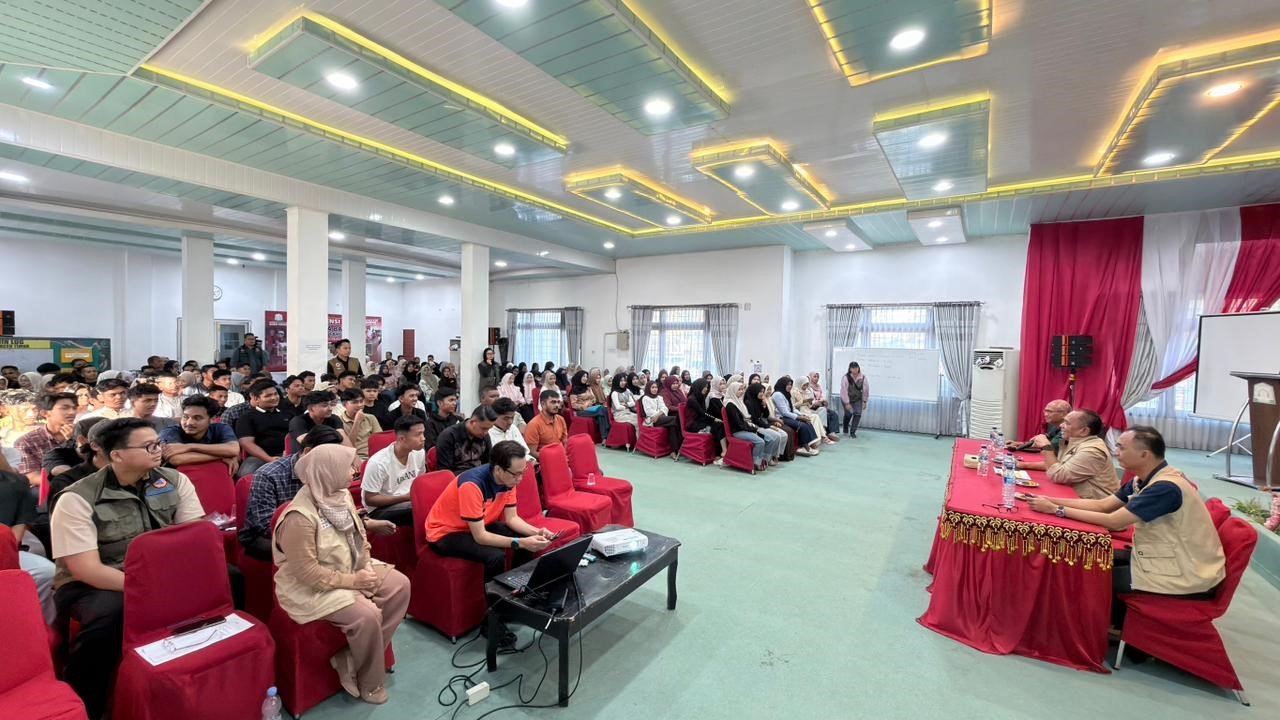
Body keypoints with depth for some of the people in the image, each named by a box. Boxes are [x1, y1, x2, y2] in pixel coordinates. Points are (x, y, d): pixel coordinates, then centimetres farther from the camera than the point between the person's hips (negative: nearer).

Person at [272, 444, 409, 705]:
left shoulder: (340, 495, -4)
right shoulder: (299, 517, -28)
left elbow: (359, 535, 8)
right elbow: (308, 573, -26)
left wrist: (366, 567, -7)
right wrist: (353, 581, -22)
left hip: (351, 569, 8)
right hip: (311, 587, -8)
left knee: (400, 585, -6)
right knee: (367, 614, -25)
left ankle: (353, 658, 3)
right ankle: (369, 682, 2)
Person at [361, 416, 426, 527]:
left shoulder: (419, 453, -4)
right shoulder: (379, 462, -21)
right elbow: (369, 499, -14)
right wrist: (406, 497, -21)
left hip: (409, 501, 5)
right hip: (379, 509, -5)